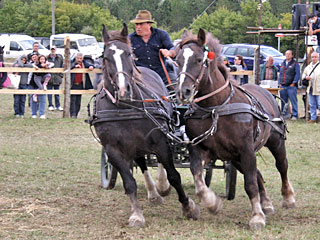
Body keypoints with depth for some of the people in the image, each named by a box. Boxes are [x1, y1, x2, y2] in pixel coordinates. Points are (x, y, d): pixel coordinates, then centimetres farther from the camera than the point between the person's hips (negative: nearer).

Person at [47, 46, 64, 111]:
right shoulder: (47, 58, 0)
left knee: (57, 93, 8)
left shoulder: (60, 58, 5)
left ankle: (58, 106, 13)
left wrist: (61, 75, 3)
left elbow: (62, 67, 8)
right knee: (49, 93, 2)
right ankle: (50, 106, 9)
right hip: (49, 77, -1)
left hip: (57, 77, 1)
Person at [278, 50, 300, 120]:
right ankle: (285, 114, 14)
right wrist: (279, 83, 12)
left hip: (291, 86, -6)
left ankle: (294, 115, -6)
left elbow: (297, 74, -4)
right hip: (282, 86, 6)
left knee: (293, 101, -8)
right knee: (283, 101, 7)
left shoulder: (295, 64, 1)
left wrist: (294, 83, -12)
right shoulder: (282, 64, 19)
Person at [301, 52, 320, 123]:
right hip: (310, 89, 6)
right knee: (312, 105, 11)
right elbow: (303, 74, 24)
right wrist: (306, 77, 0)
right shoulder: (308, 67, 16)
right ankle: (313, 118, 18)